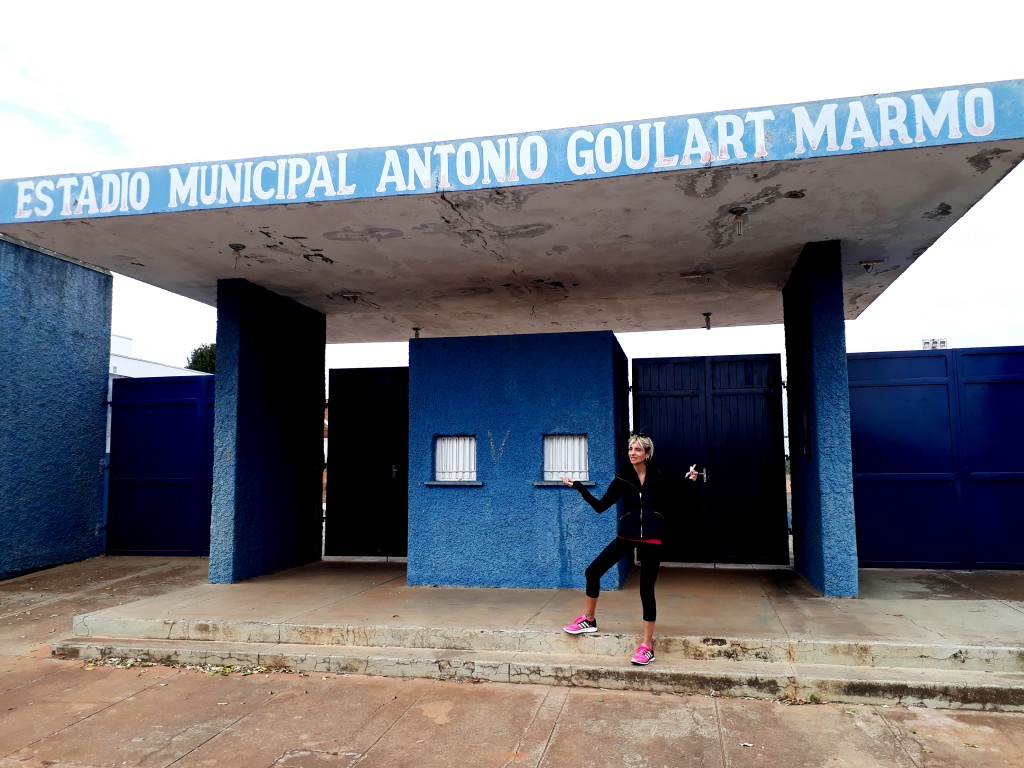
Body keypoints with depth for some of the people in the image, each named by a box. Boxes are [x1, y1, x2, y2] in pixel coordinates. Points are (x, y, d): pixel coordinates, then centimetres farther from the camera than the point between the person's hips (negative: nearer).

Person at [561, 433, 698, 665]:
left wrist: (688, 481, -5)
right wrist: (579, 487, -9)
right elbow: (600, 506, -2)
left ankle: (647, 647, 13)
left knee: (646, 589, 3)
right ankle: (589, 619, 22)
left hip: (652, 539, -2)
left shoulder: (659, 477, -4)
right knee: (593, 571, 0)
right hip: (627, 536, 2)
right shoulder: (622, 477, -2)